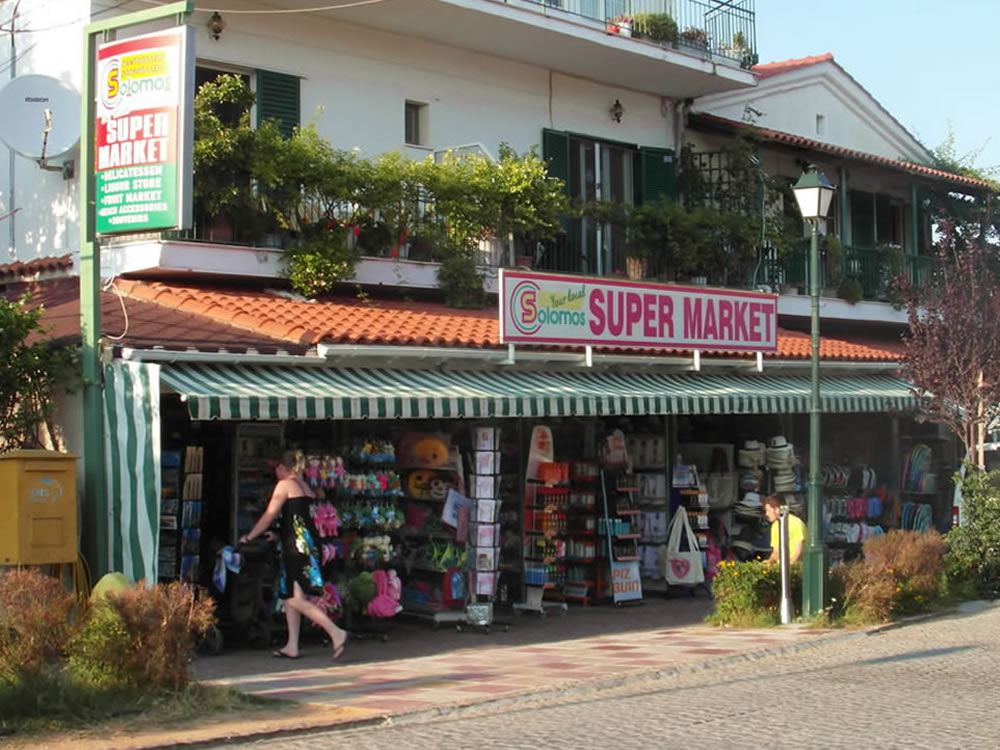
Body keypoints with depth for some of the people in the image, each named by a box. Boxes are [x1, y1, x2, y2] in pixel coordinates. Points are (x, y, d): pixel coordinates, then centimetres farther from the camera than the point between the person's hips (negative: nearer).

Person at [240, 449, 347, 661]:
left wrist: (248, 537, 5)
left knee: (296, 599, -12)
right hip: (309, 541, 9)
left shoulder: (285, 485, -4)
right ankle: (292, 647, 13)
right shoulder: (305, 487, 19)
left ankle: (336, 633, -22)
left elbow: (269, 516, -5)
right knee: (289, 595, 13)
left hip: (296, 543, -9)